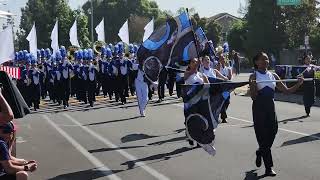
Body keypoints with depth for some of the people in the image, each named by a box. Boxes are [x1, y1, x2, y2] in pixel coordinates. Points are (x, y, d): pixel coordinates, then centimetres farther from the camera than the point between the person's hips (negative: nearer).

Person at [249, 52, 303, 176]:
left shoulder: (273, 76, 9)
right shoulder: (254, 76, -5)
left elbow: (287, 91, 9)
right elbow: (253, 97, -10)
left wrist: (298, 84, -6)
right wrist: (252, 86, -29)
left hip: (270, 107, 5)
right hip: (259, 108, -5)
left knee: (272, 132, 6)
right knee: (263, 136, -2)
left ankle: (260, 152, 38)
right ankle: (268, 168, 5)